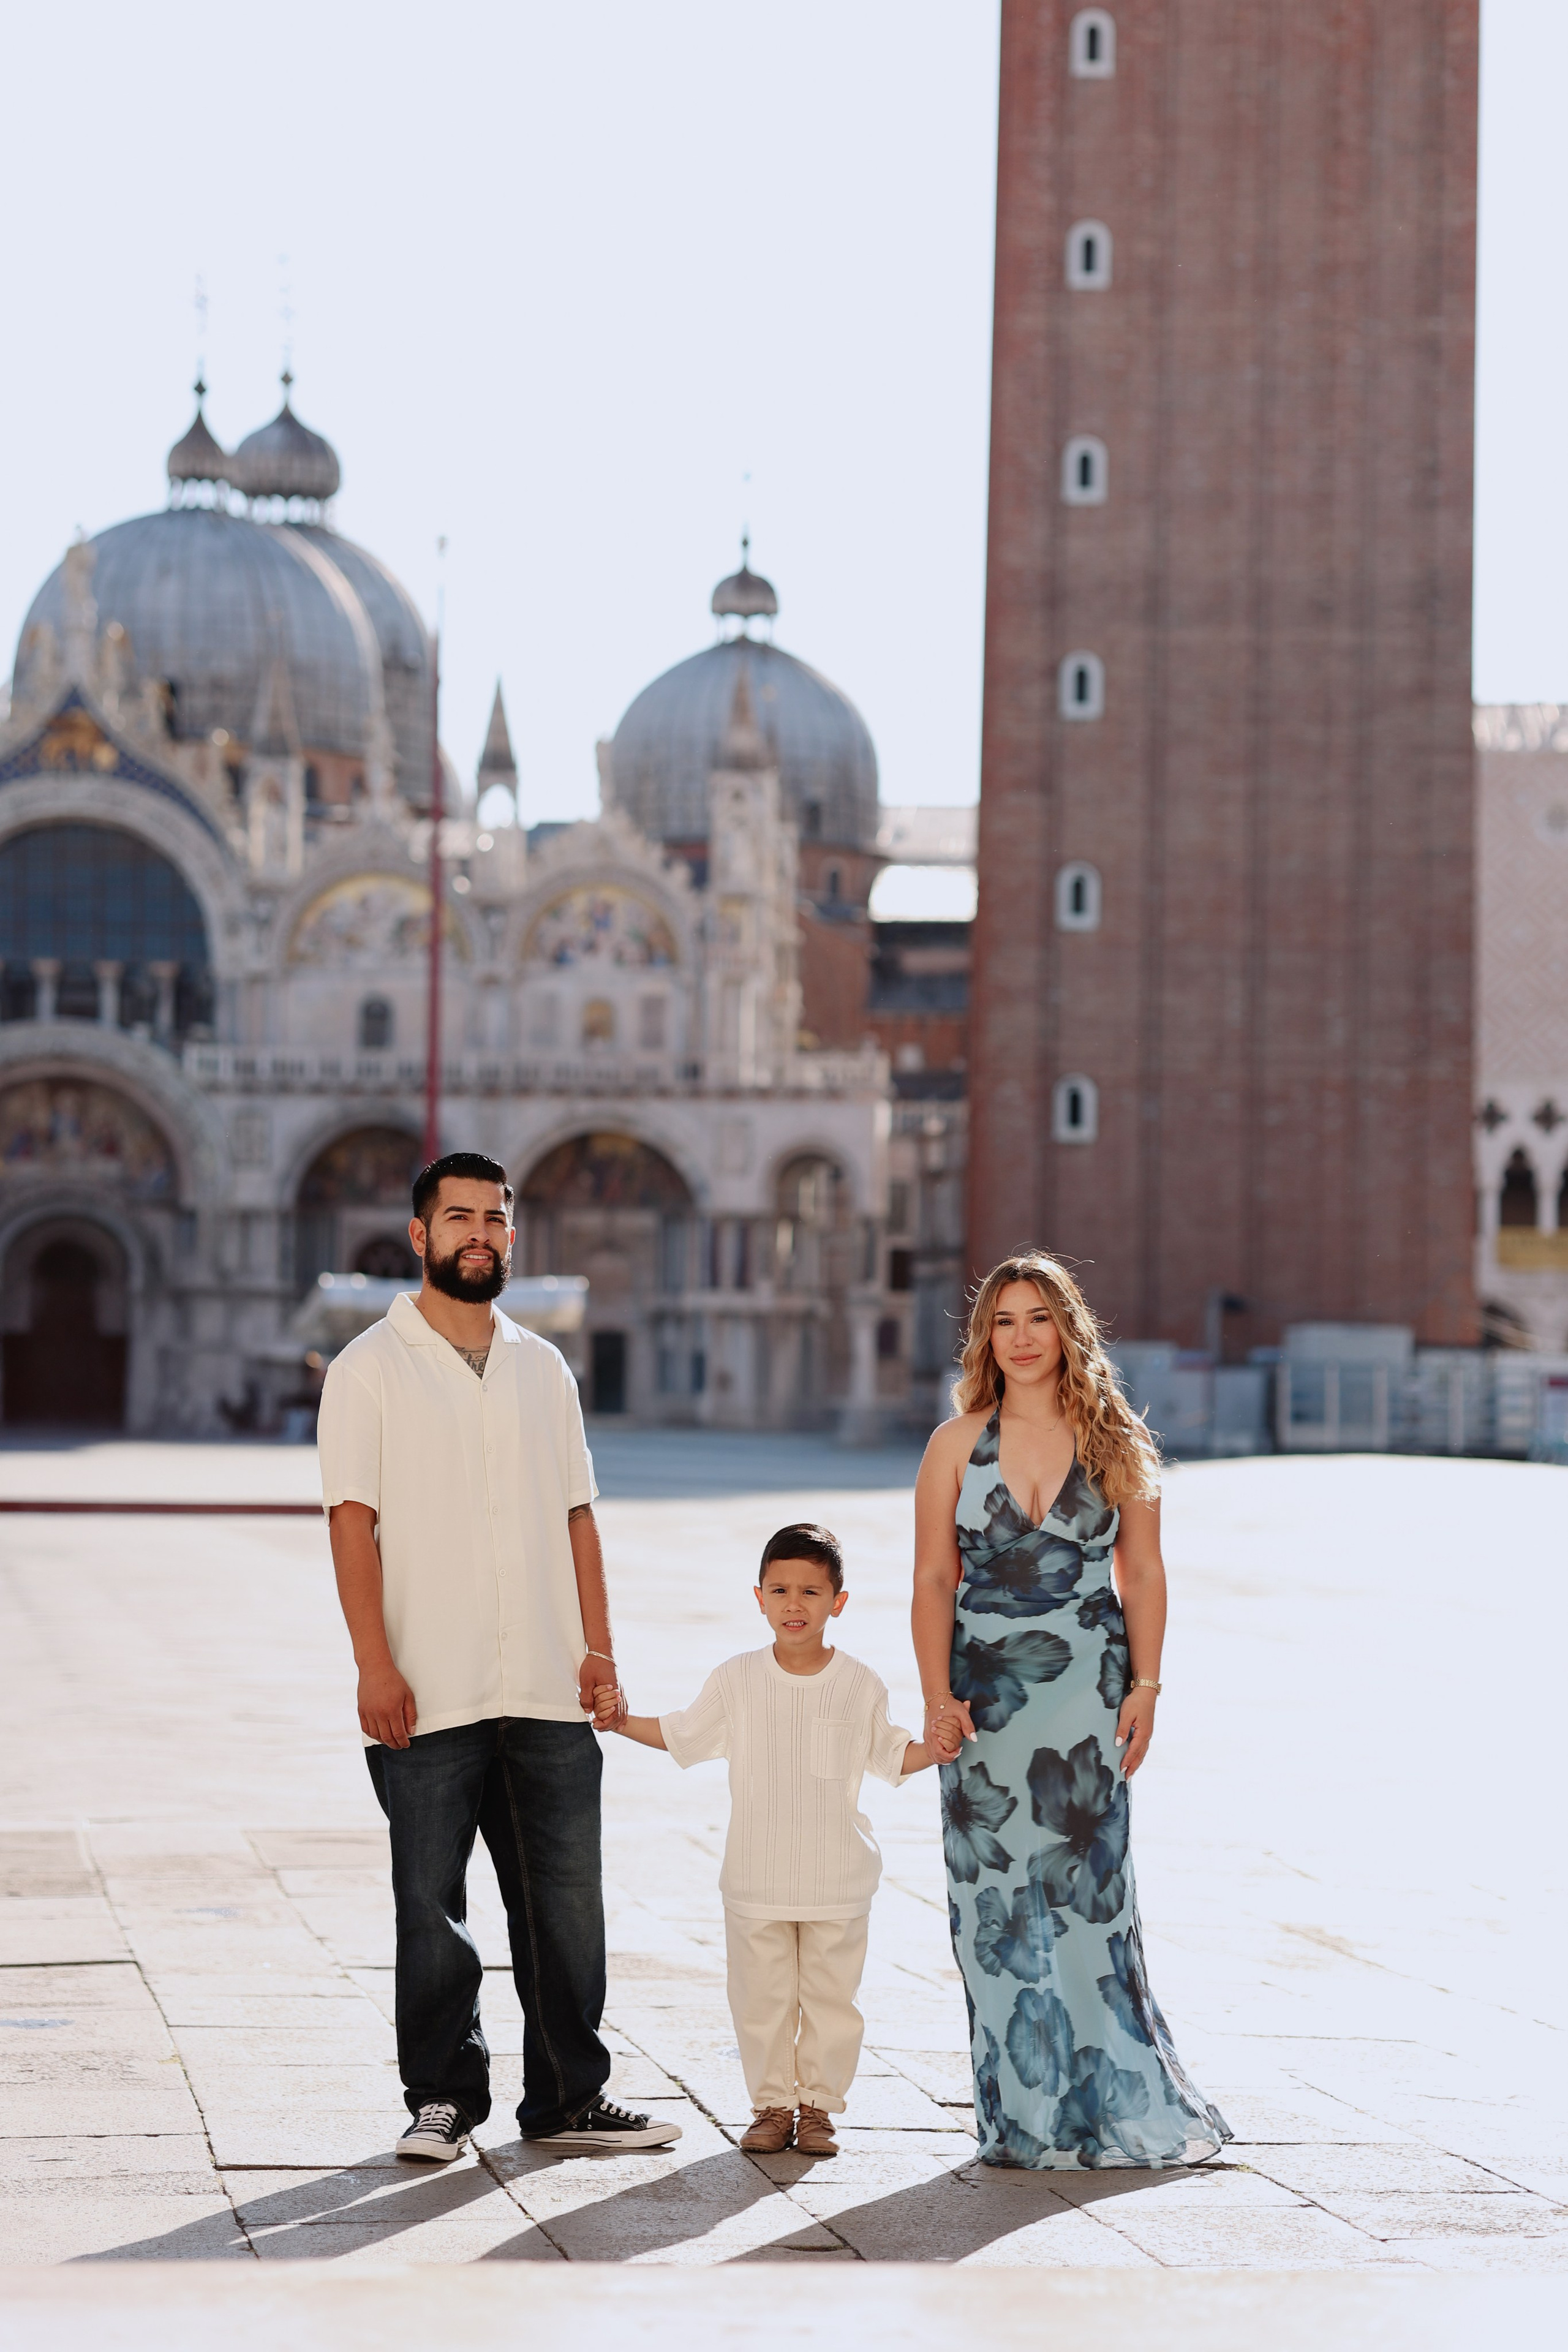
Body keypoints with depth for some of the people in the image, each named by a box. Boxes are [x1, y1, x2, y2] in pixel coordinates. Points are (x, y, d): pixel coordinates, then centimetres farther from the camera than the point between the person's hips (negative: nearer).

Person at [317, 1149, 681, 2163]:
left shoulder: (543, 1368, 15)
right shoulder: (372, 1367, 0)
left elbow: (576, 1515, 16)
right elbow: (354, 1521, -6)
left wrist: (599, 1643, 6)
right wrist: (375, 1665, -13)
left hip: (548, 1695, 4)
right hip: (428, 1698, -4)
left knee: (567, 1904, 6)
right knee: (432, 1909, 1)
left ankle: (570, 2097, 16)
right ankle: (444, 2099, 13)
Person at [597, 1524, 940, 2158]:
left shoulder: (861, 1686, -1)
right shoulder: (736, 1681, 0)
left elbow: (891, 1756, 11)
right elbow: (680, 1735, 11)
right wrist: (621, 1721, 0)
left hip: (838, 1884, 0)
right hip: (756, 1880, 1)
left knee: (830, 1998, 5)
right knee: (761, 1998, 5)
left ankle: (818, 2106, 17)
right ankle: (772, 2105, 17)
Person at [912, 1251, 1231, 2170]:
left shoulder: (1114, 1443, 5)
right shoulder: (957, 1444, 6)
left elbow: (1144, 1574, 6)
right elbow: (933, 1580, 3)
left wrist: (1145, 1688, -3)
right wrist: (938, 1696, -6)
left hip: (1086, 1688, -1)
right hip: (986, 1689, 1)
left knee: (1087, 1888, -4)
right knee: (997, 1896, 0)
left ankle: (1120, 2103, 7)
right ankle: (1024, 2117, 8)